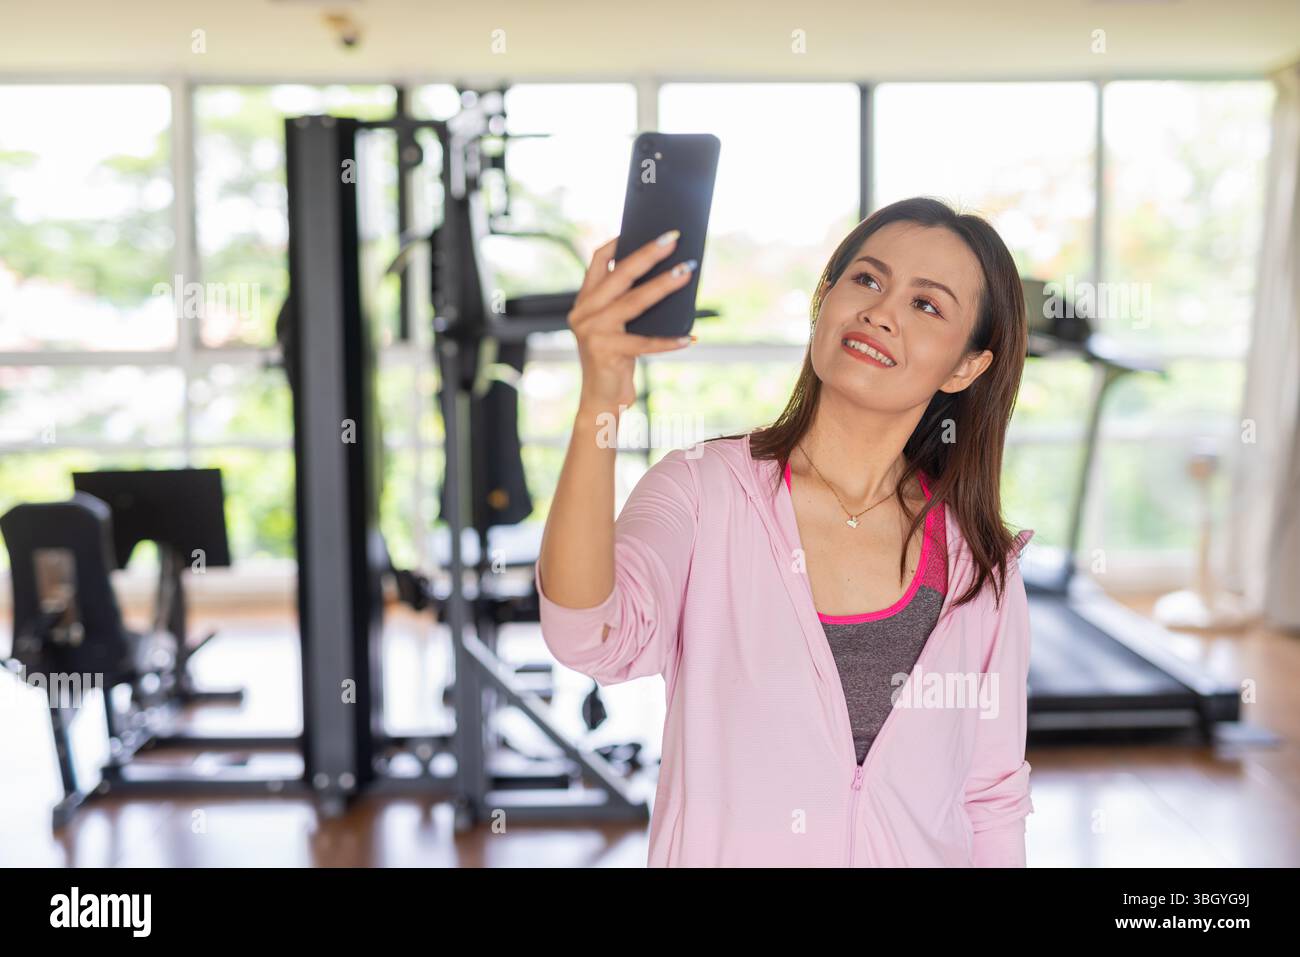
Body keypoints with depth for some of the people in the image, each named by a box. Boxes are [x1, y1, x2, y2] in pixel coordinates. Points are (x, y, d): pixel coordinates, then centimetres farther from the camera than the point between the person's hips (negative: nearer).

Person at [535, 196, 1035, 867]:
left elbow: (992, 802, 2)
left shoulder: (981, 566, -5)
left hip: (922, 852, 2)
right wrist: (599, 406, -41)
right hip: (723, 851, -1)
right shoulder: (702, 491, -12)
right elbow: (590, 639, -30)